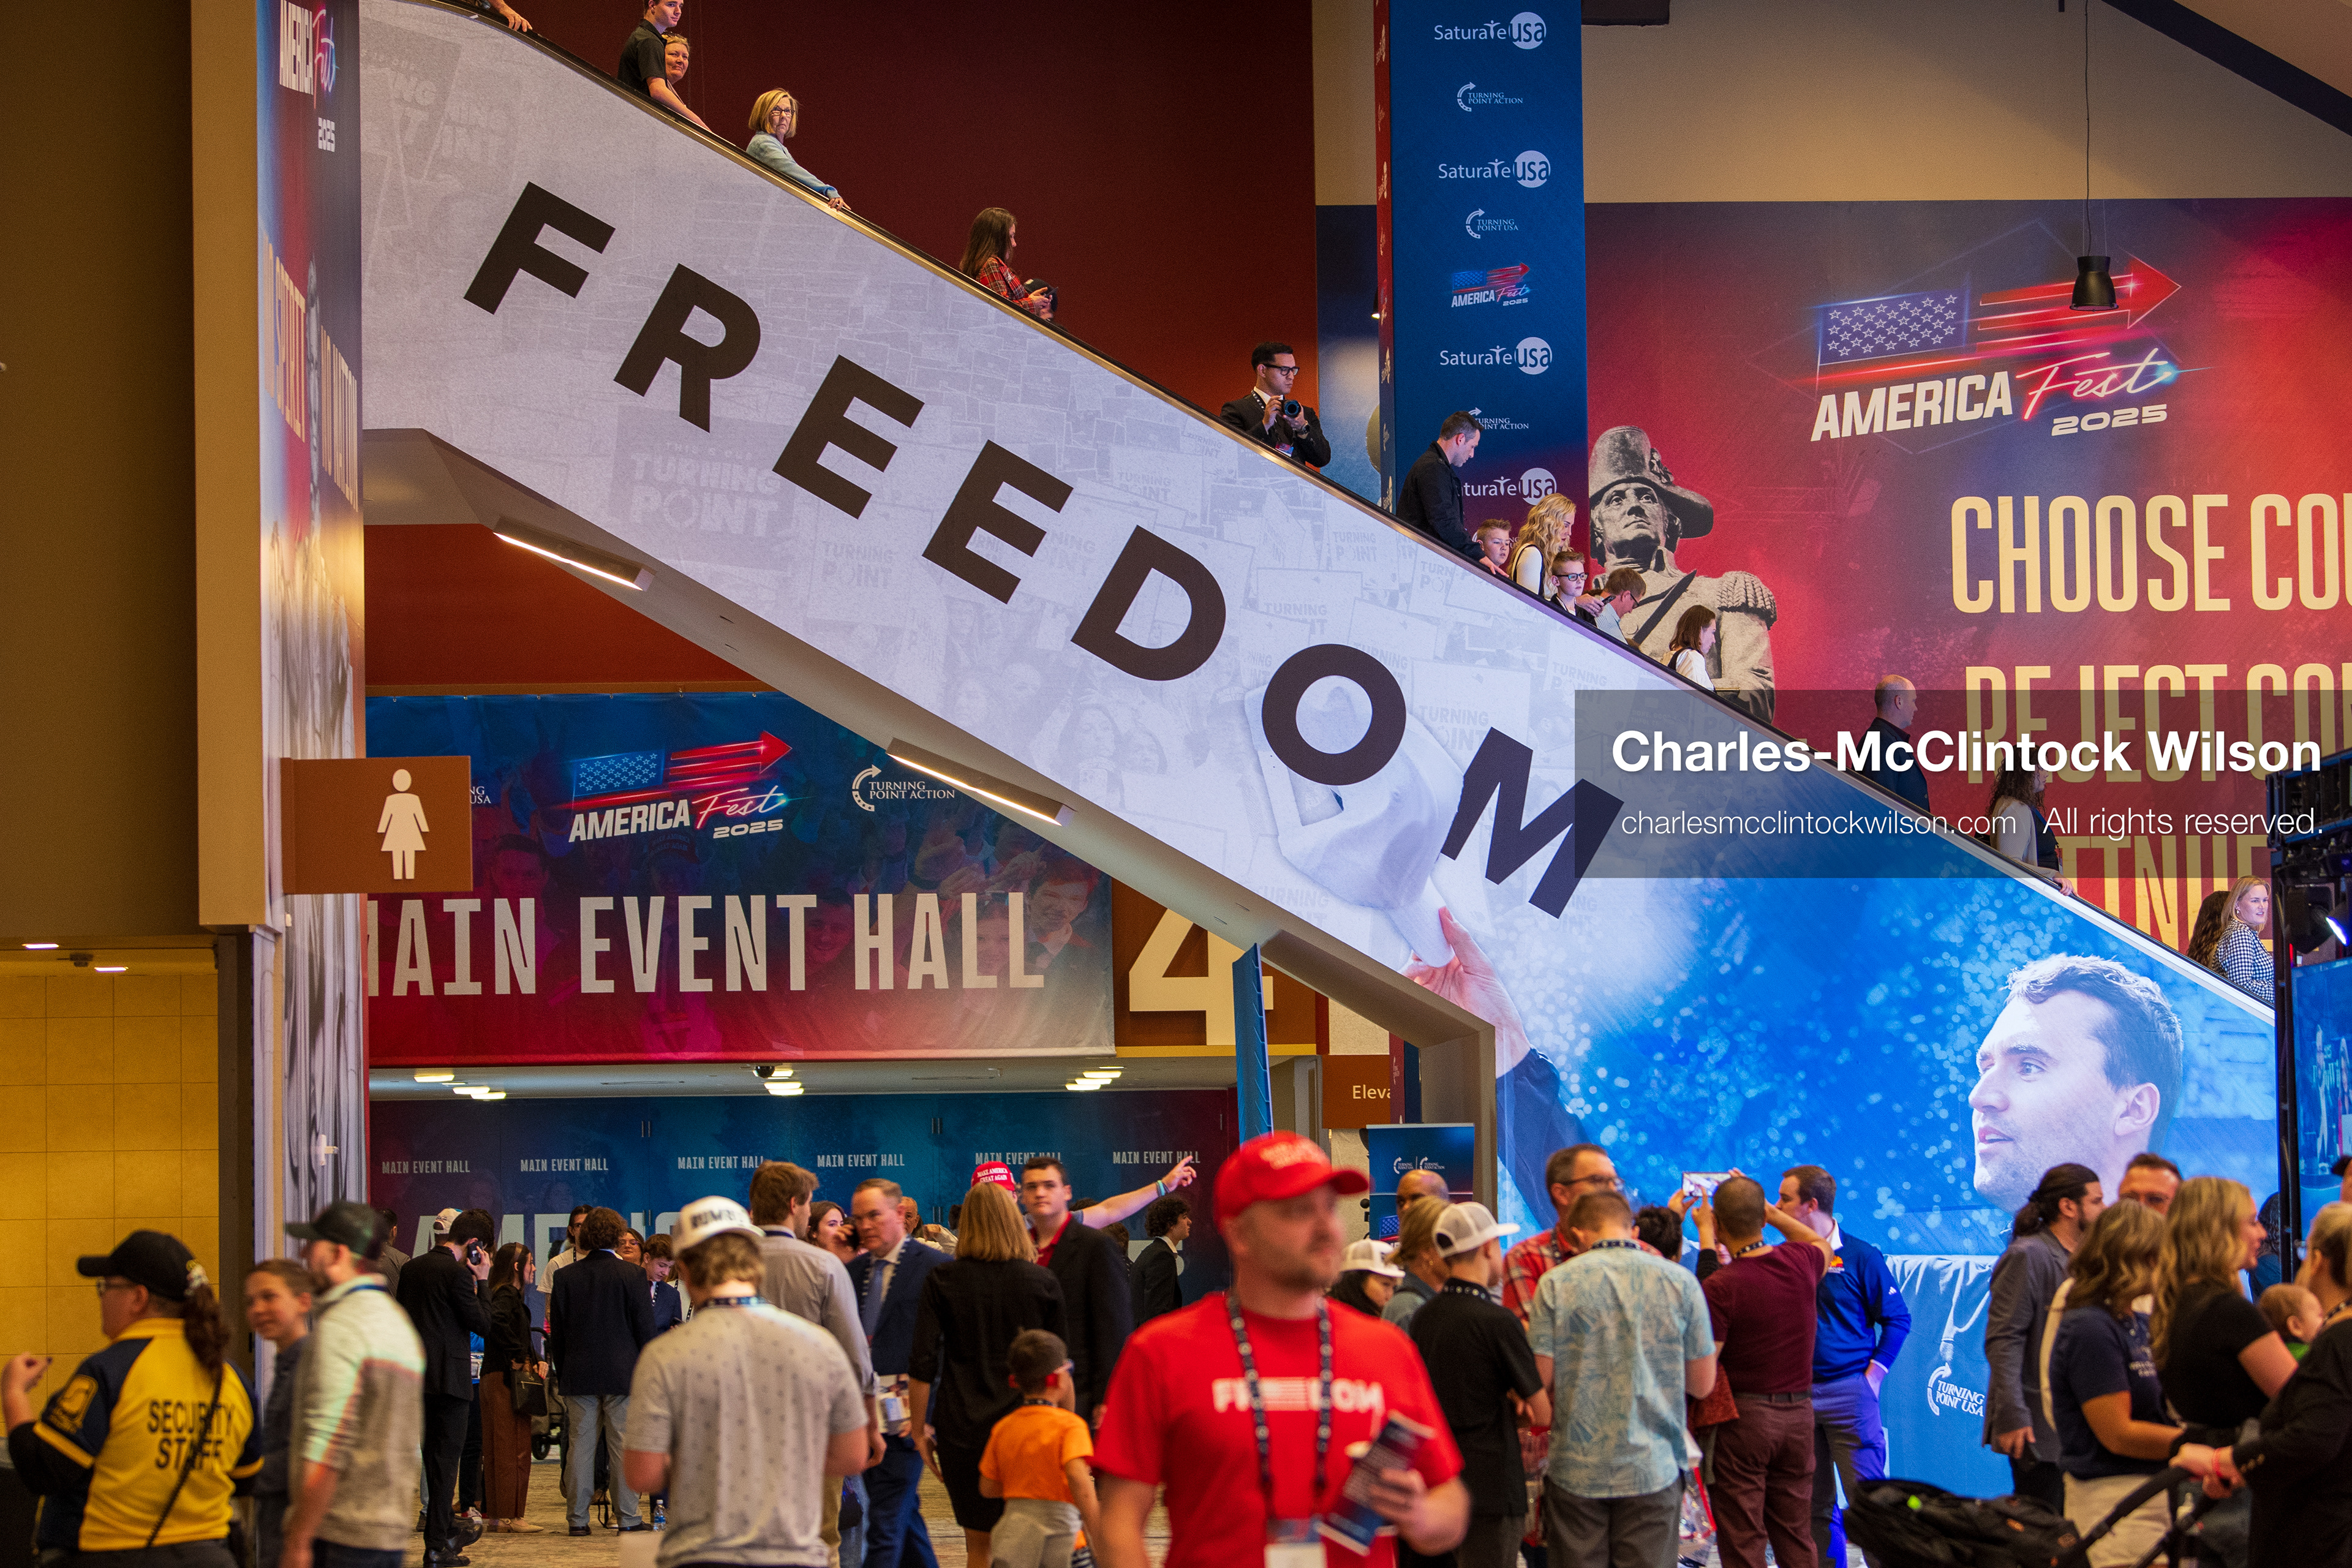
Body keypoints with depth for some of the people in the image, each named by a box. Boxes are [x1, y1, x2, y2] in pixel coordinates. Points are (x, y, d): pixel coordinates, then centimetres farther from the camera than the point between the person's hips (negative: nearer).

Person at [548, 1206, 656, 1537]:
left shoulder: (566, 1277, 3)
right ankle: (628, 1518, 3)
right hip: (622, 1373, -2)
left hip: (578, 1374, 2)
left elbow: (556, 1332, 7)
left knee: (580, 1445, 5)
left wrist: (562, 1372, 15)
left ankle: (577, 1518, 5)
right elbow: (645, 1328, -4)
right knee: (623, 1447, 2)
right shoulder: (630, 1275, -6)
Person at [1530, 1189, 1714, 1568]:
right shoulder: (1681, 1282, -1)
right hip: (1653, 1469, 0)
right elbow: (1703, 1384, 4)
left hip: (1576, 1471, 0)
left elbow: (1539, 1378, -4)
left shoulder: (1555, 1284, -3)